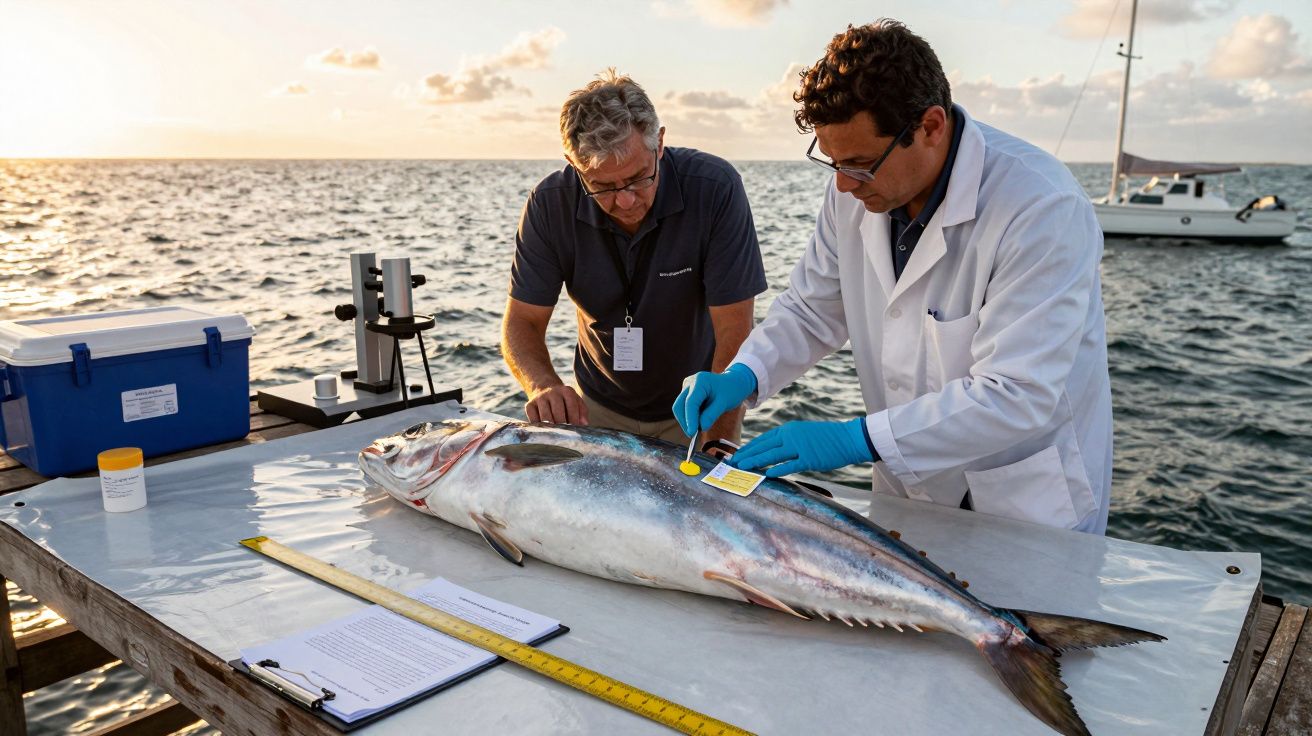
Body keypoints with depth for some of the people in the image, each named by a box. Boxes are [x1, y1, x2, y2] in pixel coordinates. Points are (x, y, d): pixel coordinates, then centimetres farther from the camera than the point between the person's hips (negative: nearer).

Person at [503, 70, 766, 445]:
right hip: (600, 407, 2)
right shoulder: (550, 203, -16)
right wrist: (543, 386, -31)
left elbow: (734, 334, -23)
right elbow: (522, 322, -9)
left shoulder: (715, 188, -24)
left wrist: (717, 449, -30)